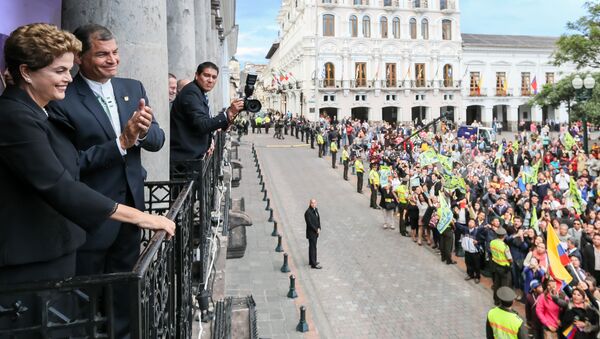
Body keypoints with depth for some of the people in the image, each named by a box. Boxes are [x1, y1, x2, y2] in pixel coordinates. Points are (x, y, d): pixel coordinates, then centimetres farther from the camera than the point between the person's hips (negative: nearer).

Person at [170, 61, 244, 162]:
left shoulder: (200, 93, 16)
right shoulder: (191, 92, -14)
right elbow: (201, 125, -23)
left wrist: (209, 139, 3)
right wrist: (229, 113, -28)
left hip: (195, 154, 9)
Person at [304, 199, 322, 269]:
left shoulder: (315, 209, 6)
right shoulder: (308, 212, -21)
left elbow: (318, 219, 10)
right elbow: (309, 223, -22)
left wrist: (319, 228, -3)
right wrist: (316, 230, -14)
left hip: (316, 232, 9)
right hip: (311, 233, -9)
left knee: (312, 247, 18)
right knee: (313, 247, -3)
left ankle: (312, 261, 30)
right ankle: (313, 264, 3)